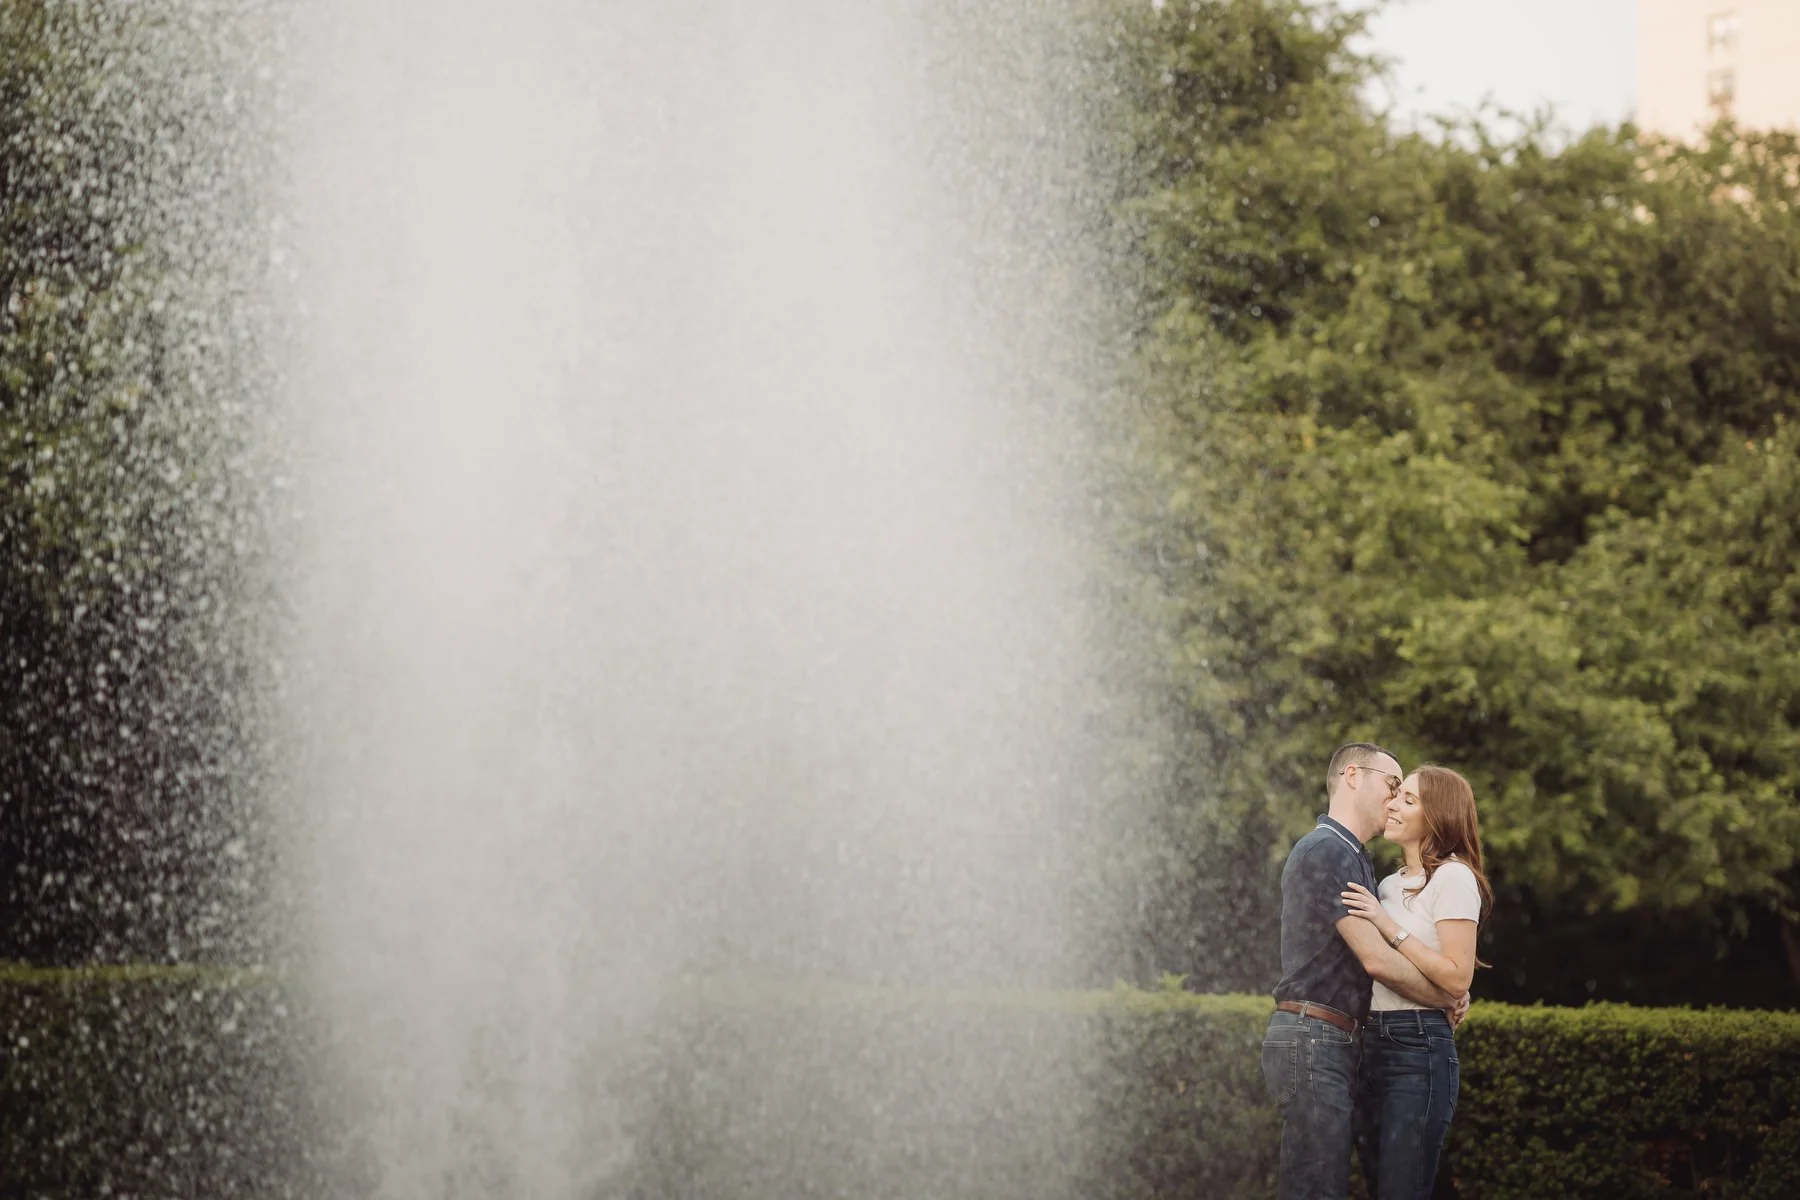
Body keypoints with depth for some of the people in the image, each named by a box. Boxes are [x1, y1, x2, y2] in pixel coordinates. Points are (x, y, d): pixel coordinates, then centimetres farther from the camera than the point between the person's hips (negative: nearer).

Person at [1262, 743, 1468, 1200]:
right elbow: (1377, 960, -16)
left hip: (1333, 1043, 10)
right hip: (1314, 1039, -10)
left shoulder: (1350, 857, 21)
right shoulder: (1326, 852, -11)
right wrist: (1447, 1001, -1)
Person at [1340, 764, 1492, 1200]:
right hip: (1375, 1045, 9)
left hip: (1420, 1049, -9)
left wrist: (1388, 927, -17)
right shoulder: (1390, 885, 17)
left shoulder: (1453, 877, -7)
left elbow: (1457, 977, -15)